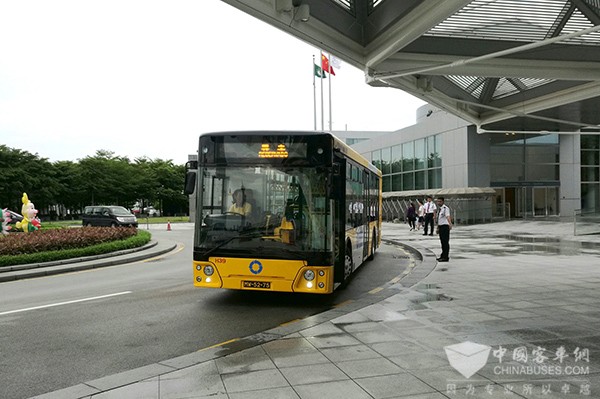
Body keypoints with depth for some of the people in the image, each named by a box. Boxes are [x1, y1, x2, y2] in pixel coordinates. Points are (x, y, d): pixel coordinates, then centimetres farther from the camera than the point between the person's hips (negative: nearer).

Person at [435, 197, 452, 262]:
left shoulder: (445, 208, -12)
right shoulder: (439, 209, 15)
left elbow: (448, 217, -28)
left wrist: (450, 224, -44)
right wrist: (438, 228, 27)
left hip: (445, 226, -9)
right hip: (440, 226, 9)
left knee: (445, 242, -6)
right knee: (442, 242, 15)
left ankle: (446, 257, -3)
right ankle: (443, 256, 24)